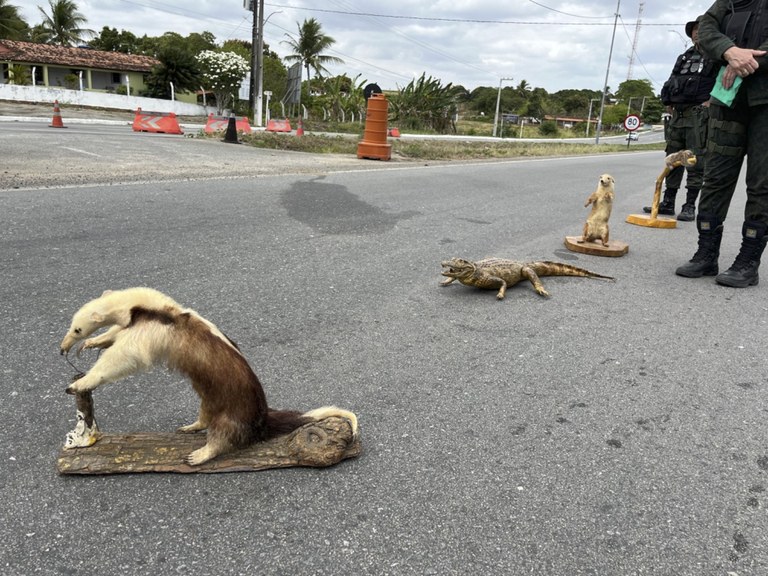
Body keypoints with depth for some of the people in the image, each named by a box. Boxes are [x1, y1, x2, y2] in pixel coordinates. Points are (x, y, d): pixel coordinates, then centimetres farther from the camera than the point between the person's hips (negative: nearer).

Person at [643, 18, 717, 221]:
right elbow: (671, 83, 24)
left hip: (699, 114, -6)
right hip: (677, 114, 6)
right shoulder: (683, 57, 21)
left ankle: (690, 206, -8)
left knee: (695, 161, -9)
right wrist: (668, 105, 11)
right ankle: (668, 202, 9)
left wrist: (711, 101, -15)